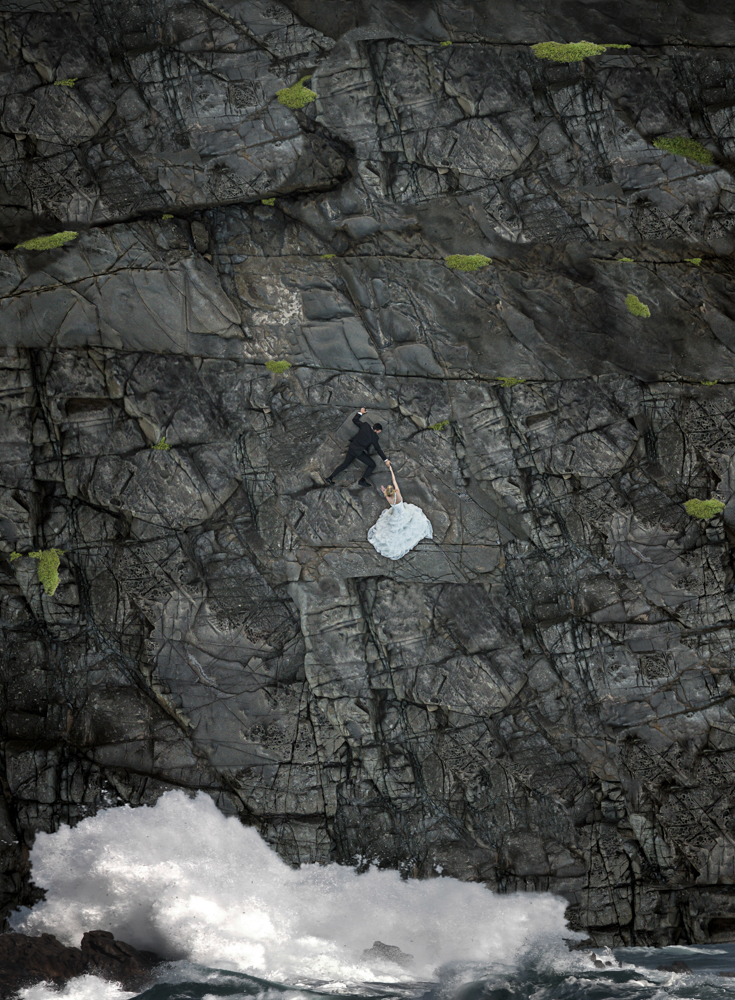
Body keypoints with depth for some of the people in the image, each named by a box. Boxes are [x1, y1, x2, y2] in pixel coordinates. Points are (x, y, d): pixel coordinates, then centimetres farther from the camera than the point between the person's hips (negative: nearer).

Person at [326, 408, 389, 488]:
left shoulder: (365, 426, -1)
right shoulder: (374, 436, -11)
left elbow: (354, 420, 12)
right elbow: (378, 449, -3)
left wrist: (360, 413, 28)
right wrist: (385, 460, 7)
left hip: (351, 448, 7)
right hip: (359, 452, -7)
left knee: (345, 464, 21)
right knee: (372, 465, 2)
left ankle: (330, 477, 21)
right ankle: (362, 480, -4)